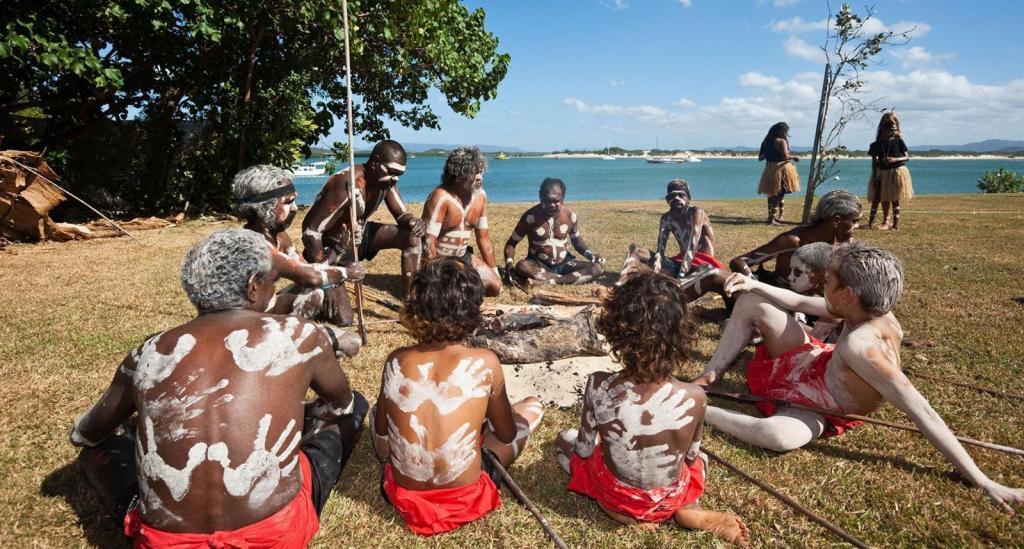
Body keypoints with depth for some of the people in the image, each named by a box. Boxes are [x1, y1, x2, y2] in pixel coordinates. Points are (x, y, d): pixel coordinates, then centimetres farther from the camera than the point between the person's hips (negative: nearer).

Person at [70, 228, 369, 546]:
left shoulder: (148, 354, 2)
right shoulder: (299, 336, -5)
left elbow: (82, 434, 23)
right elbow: (342, 403, 16)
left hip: (166, 541, 5)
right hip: (275, 534, -5)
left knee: (99, 442, 30)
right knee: (353, 407, 16)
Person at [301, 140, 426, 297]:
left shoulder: (386, 182, -12)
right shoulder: (347, 186, -34)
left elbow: (402, 214, -2)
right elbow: (310, 230, -31)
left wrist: (415, 222, -26)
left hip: (360, 235, 7)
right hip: (333, 247, -7)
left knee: (412, 238, -7)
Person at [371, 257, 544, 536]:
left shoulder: (396, 361, -9)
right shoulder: (485, 363, -17)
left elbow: (381, 433, 6)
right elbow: (507, 435, -1)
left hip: (404, 498, 3)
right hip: (464, 500, -3)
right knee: (532, 406, 12)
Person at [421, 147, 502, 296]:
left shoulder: (480, 195, -1)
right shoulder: (441, 197, -23)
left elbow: (483, 238, 6)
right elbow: (428, 241, -25)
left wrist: (495, 272, 7)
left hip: (462, 256, 7)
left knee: (495, 287, -2)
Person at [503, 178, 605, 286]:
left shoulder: (570, 215, -6)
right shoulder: (530, 217, -14)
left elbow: (577, 240, 12)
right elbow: (511, 243, -6)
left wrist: (590, 255, -7)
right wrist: (509, 265, -25)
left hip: (564, 263, 3)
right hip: (538, 265, -3)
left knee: (596, 268, -22)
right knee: (522, 267, -36)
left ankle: (544, 281, -32)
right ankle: (570, 278, -29)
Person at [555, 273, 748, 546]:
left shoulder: (599, 386, -30)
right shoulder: (694, 398, -27)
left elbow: (584, 451, -14)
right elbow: (691, 455, -8)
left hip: (615, 495, -1)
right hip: (669, 499, 2)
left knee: (565, 439, 25)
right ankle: (688, 510, 6)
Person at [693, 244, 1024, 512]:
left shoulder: (860, 345, -40)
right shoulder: (874, 312, -14)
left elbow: (922, 413, -38)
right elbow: (802, 303, 0)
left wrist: (983, 482, -36)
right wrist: (754, 284, -10)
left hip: (817, 407, -8)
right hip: (815, 364, 8)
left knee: (780, 436, -44)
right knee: (751, 301, -3)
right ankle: (709, 378, 3)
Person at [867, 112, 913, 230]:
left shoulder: (898, 141, -4)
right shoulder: (877, 144, 0)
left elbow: (907, 157, -2)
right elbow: (874, 162, 3)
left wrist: (895, 159, -21)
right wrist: (874, 177, -1)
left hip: (896, 172, -2)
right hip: (882, 173, 2)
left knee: (895, 199, 2)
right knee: (884, 199, 8)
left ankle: (896, 224, 8)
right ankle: (885, 222, 19)